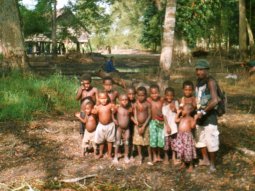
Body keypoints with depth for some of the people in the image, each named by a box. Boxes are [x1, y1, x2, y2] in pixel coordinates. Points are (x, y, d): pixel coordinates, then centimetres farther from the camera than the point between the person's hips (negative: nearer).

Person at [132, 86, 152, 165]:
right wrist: (138, 126, -11)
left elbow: (149, 115, -8)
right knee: (138, 141, 10)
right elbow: (135, 116, -5)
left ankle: (150, 157, 20)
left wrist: (144, 126, -13)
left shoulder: (148, 104, -10)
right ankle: (140, 156, 26)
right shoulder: (136, 104, -7)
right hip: (138, 125, 2)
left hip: (146, 125, -2)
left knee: (148, 141, 5)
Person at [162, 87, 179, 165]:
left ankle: (174, 158, 14)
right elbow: (164, 116, -8)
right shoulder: (164, 105, -5)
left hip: (174, 125, 2)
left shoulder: (175, 102, 2)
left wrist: (175, 109, -17)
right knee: (166, 141, 4)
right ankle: (166, 157, 20)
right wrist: (167, 126, -14)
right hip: (167, 125, -2)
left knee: (174, 142, 4)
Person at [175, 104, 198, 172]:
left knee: (188, 151, -2)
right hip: (180, 135, 7)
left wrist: (195, 119, -26)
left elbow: (192, 126, -17)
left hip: (187, 135, -7)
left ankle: (190, 165, 12)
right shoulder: (182, 118, 15)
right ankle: (183, 163, 30)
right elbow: (176, 120, 26)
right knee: (181, 150, 12)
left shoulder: (190, 118, -6)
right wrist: (178, 113, 22)